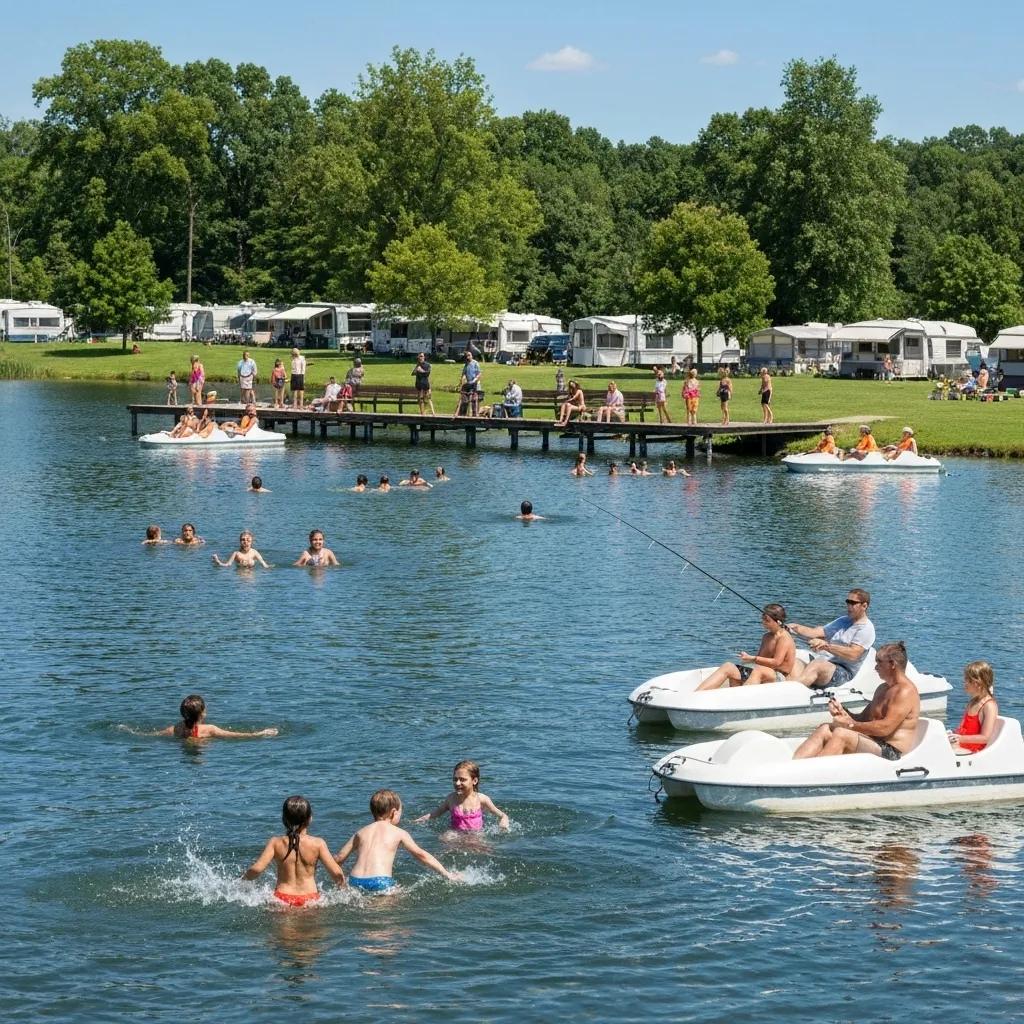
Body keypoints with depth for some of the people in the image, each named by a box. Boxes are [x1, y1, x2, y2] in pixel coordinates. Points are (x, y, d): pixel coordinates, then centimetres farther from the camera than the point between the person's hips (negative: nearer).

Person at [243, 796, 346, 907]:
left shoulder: (276, 843, -2)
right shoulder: (318, 844, -3)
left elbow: (256, 869, -8)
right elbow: (337, 873, -5)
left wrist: (245, 877, 15)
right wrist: (342, 886, 18)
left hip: (282, 899, 0)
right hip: (310, 899, 0)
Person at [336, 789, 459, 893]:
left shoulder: (361, 832, 20)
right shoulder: (399, 833, 11)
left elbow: (339, 858, 19)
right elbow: (421, 855, 17)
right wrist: (447, 874, 25)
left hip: (355, 883, 4)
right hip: (380, 882, -4)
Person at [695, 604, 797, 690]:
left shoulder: (784, 638, -6)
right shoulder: (767, 637, 21)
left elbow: (776, 662, -16)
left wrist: (752, 659, -16)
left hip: (778, 677, -8)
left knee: (758, 671, -42)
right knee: (728, 667, -13)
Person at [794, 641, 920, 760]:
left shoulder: (906, 692, -11)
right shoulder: (883, 688, 22)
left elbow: (885, 728, -20)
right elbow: (863, 718, 23)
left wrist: (851, 724, -14)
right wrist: (843, 713, 3)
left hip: (890, 752, -10)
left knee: (841, 734, -29)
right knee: (824, 730, -9)